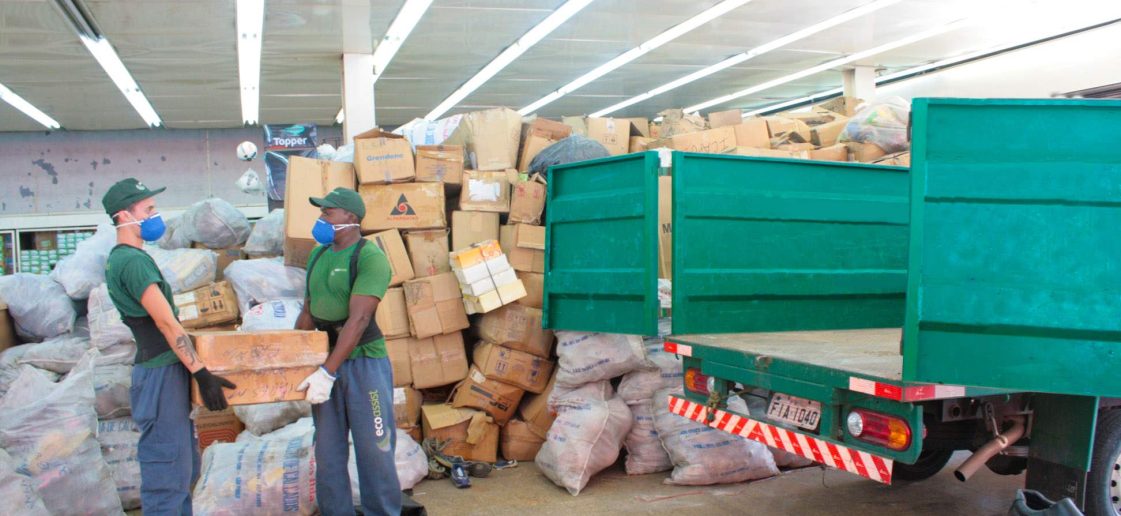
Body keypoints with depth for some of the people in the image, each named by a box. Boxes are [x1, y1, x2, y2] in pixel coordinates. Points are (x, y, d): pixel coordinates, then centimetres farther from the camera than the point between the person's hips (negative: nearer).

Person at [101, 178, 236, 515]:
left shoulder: (118, 259, 14)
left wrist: (194, 369, 26)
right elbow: (167, 324, -21)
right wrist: (202, 374, -20)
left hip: (166, 370, 10)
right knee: (167, 472, -4)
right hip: (160, 375, -10)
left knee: (185, 467, 18)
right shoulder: (134, 261, -17)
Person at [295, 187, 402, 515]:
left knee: (374, 450, 2)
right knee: (328, 452, 12)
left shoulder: (370, 257, -14)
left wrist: (328, 372, -23)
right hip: (324, 363, 7)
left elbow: (358, 319, -20)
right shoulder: (318, 254, 9)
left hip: (363, 362, -7)